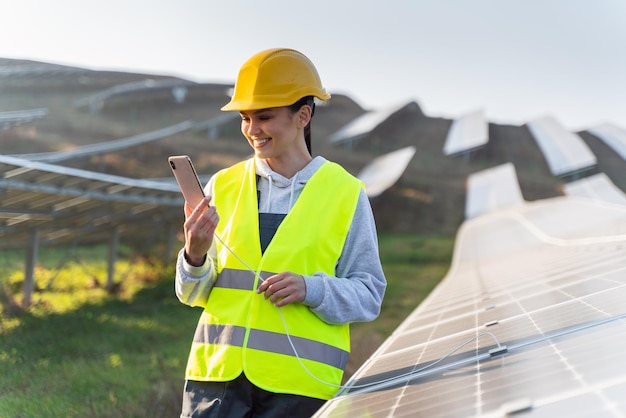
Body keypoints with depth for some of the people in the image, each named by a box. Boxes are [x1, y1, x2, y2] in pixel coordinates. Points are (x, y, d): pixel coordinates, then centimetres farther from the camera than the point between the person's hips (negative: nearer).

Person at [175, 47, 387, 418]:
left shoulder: (345, 194, 2)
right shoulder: (224, 186, 8)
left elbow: (369, 295, 2)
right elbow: (193, 294, 9)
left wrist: (312, 290, -16)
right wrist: (195, 254, -12)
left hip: (299, 385, -2)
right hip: (217, 373, 2)